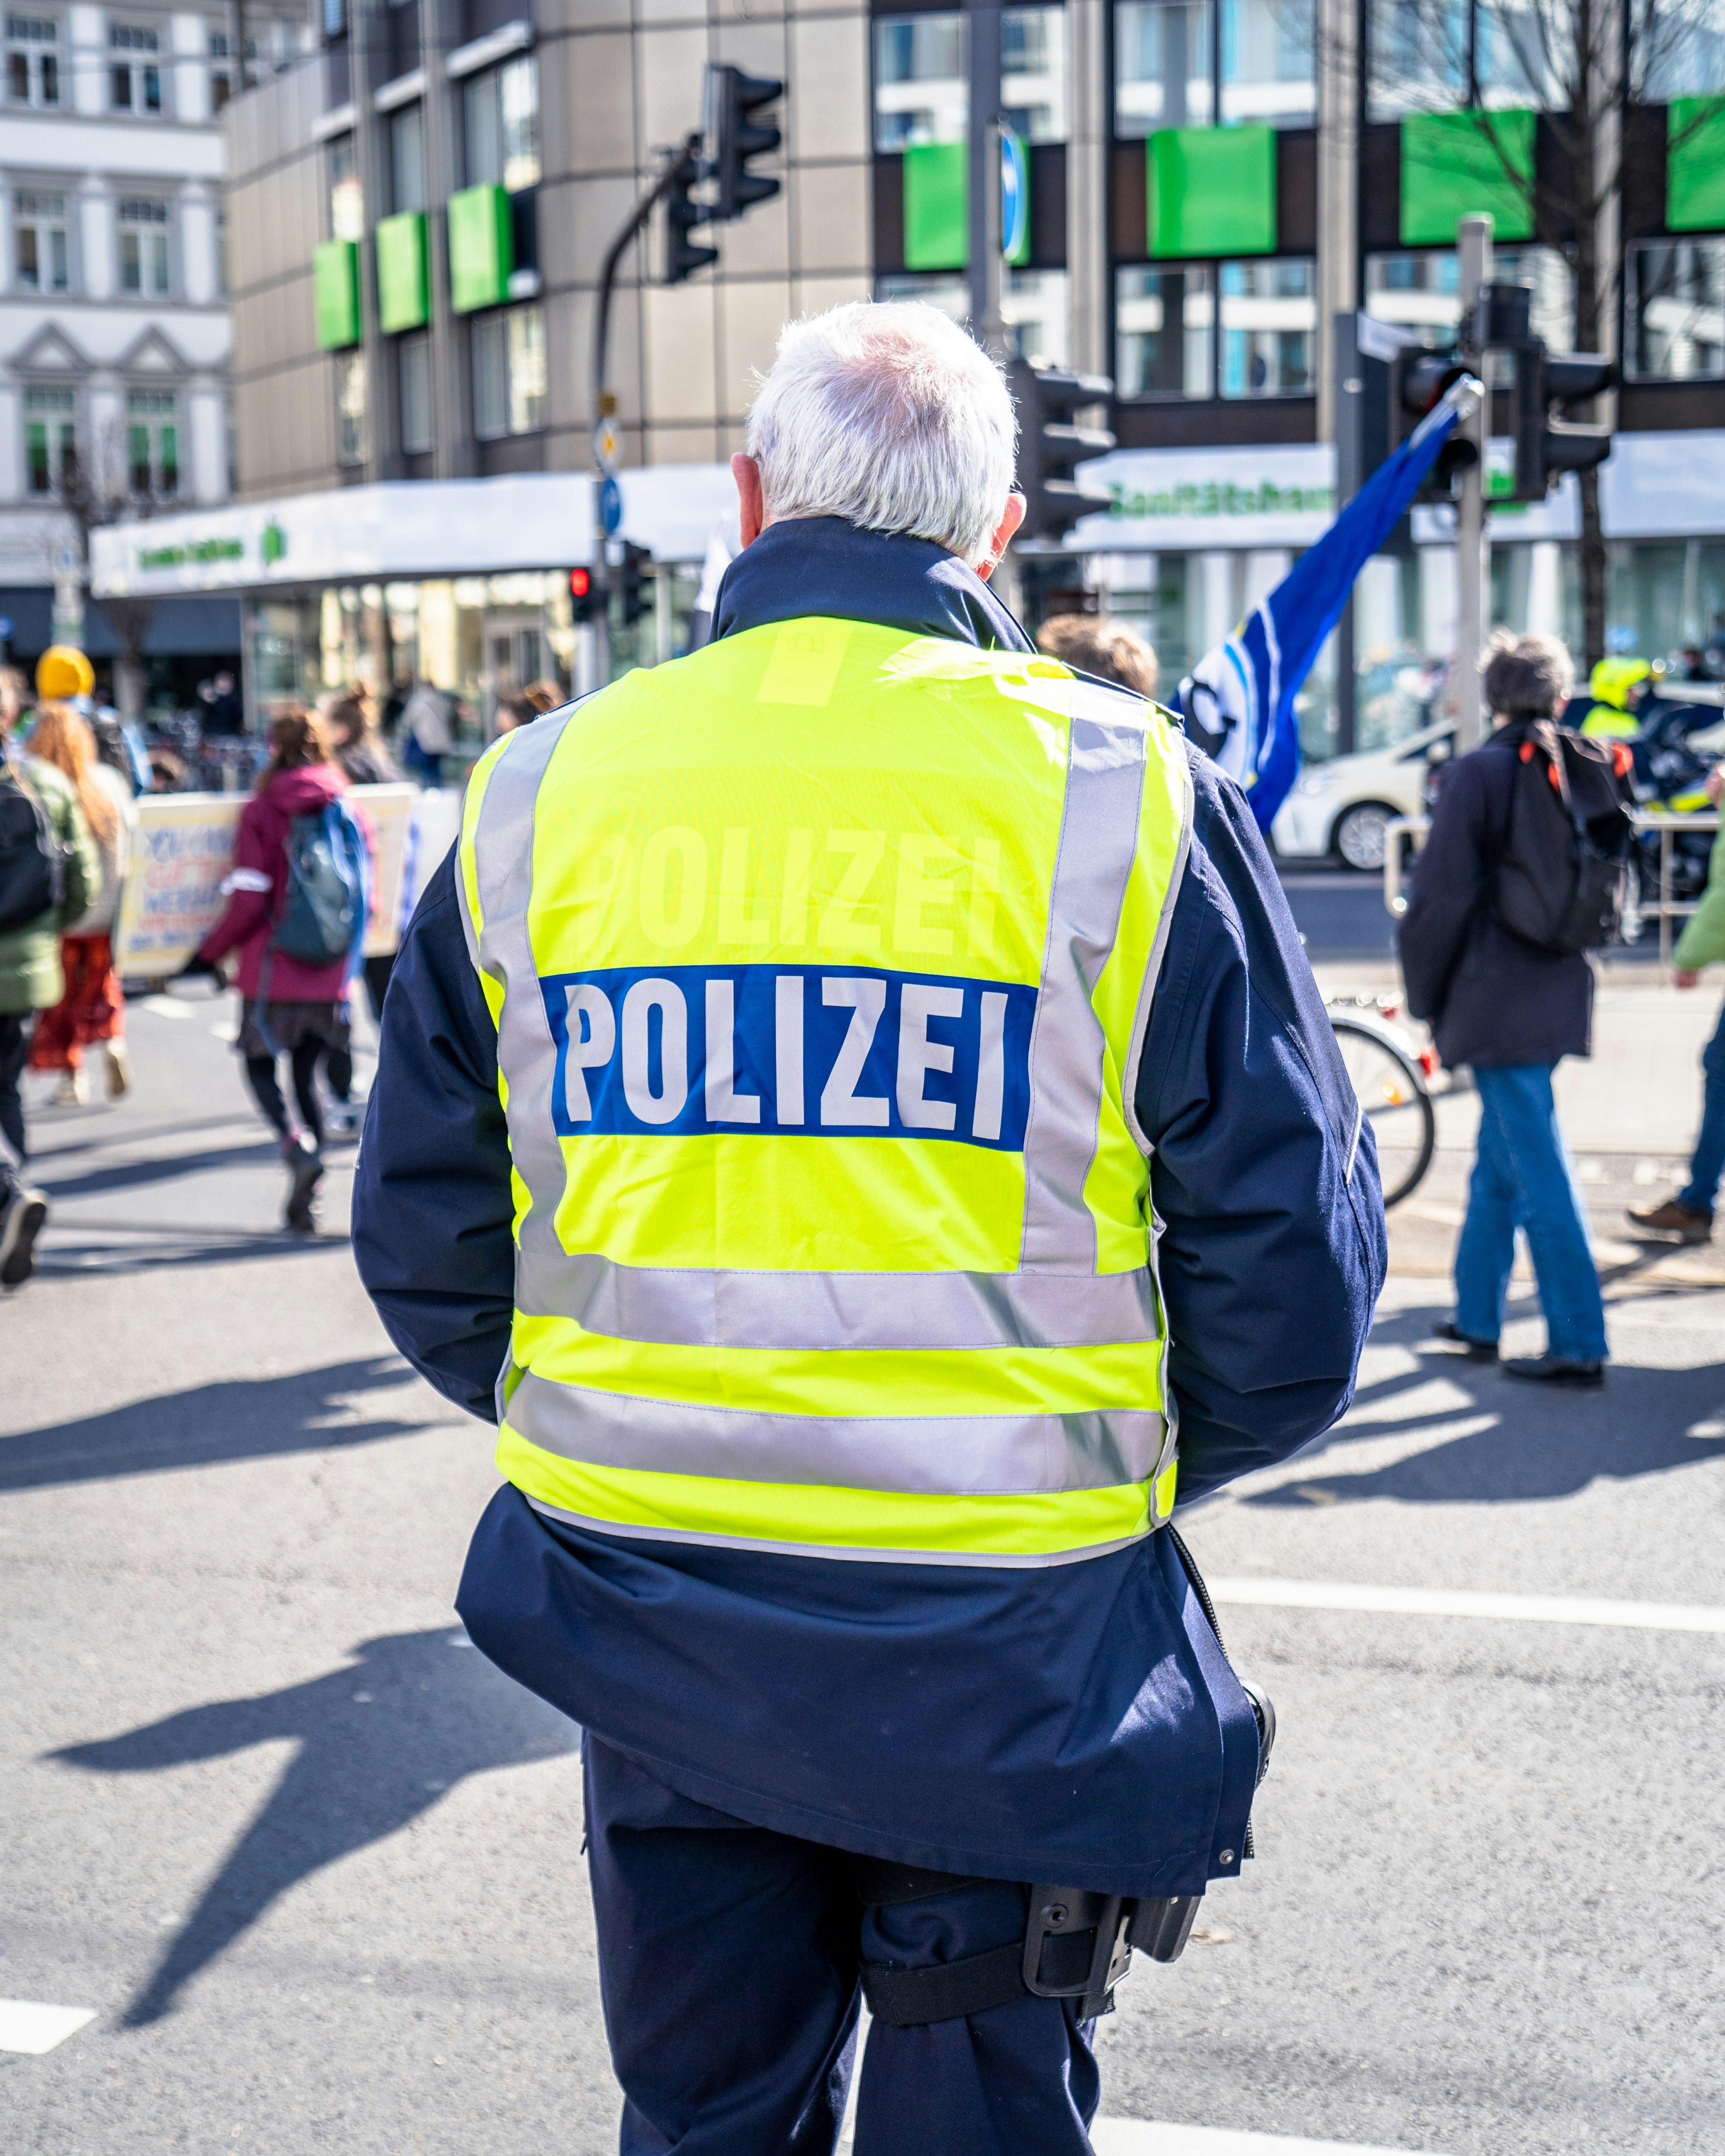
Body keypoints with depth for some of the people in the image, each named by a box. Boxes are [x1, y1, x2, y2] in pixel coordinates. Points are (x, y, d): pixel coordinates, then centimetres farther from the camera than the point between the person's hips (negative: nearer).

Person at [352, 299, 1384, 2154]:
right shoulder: (1120, 790, -8)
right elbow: (1295, 1270, -6)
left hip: (640, 1597, 2)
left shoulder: (541, 791, -1)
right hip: (1006, 1622, -2)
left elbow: (426, 1249, 5)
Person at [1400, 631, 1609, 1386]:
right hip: (1558, 989, 7)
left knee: (1539, 1177, -5)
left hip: (1496, 998, -7)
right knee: (1499, 1160, 18)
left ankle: (1578, 1345, -2)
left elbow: (1440, 897, -14)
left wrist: (1424, 997, -1)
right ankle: (1477, 1316, 27)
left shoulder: (1476, 773, -13)